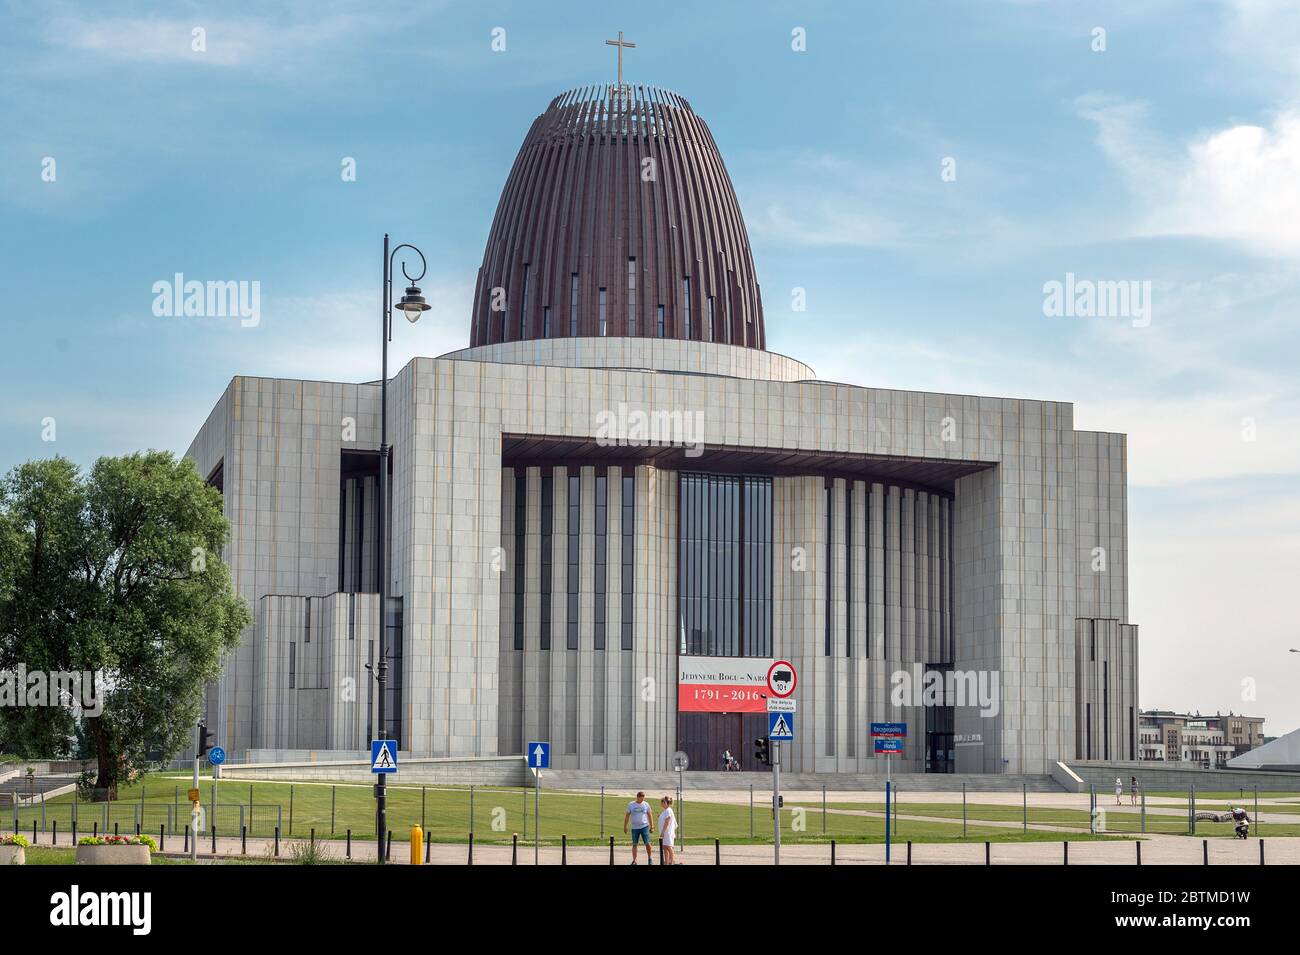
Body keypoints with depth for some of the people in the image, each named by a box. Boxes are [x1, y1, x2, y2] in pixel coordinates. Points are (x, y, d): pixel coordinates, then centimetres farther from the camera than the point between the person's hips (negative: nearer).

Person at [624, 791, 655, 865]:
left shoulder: (646, 805, 4)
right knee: (634, 844, 2)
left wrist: (652, 826, 7)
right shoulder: (631, 805, 3)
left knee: (647, 843, -6)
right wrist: (625, 826, 5)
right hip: (635, 828, 1)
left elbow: (649, 816, 9)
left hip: (644, 826, -1)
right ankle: (634, 861, 7)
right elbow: (627, 816, 8)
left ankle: (650, 858, 13)